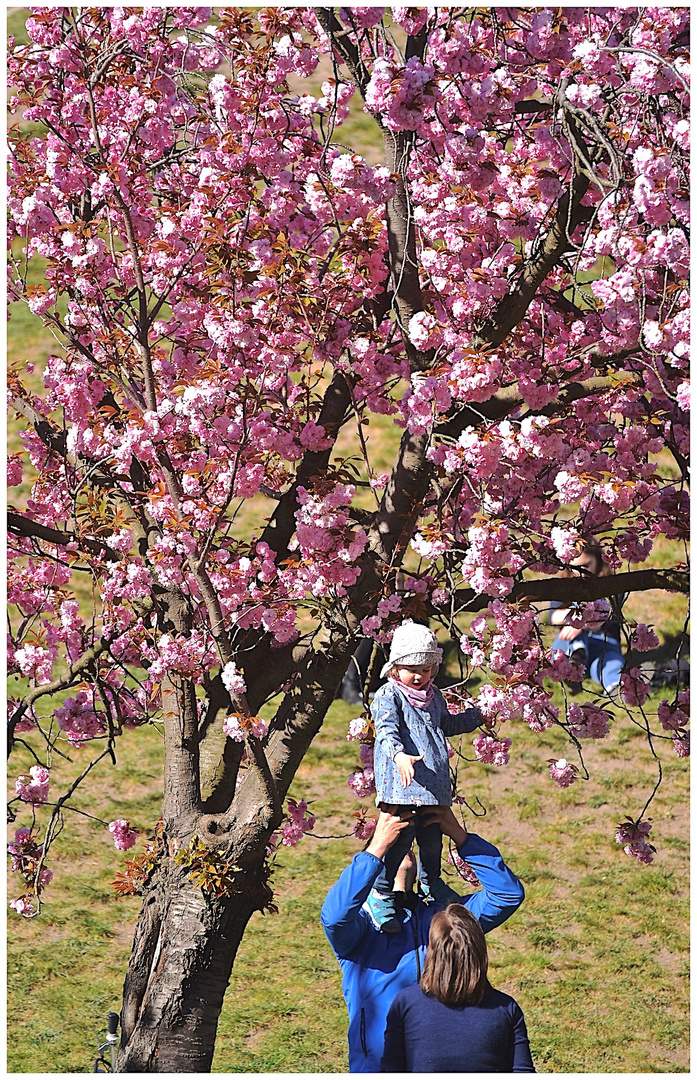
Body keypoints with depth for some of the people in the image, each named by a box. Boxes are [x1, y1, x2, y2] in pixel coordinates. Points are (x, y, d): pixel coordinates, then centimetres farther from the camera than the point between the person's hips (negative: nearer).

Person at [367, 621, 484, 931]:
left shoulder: (434, 697, 19)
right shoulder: (389, 696, -5)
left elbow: (447, 724, 38)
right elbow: (387, 730, -21)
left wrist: (478, 715, 40)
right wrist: (398, 755, -39)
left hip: (434, 783, 7)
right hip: (401, 783, -7)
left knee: (432, 836, 13)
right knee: (401, 835, -13)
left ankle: (430, 882, 39)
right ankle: (379, 894, -3)